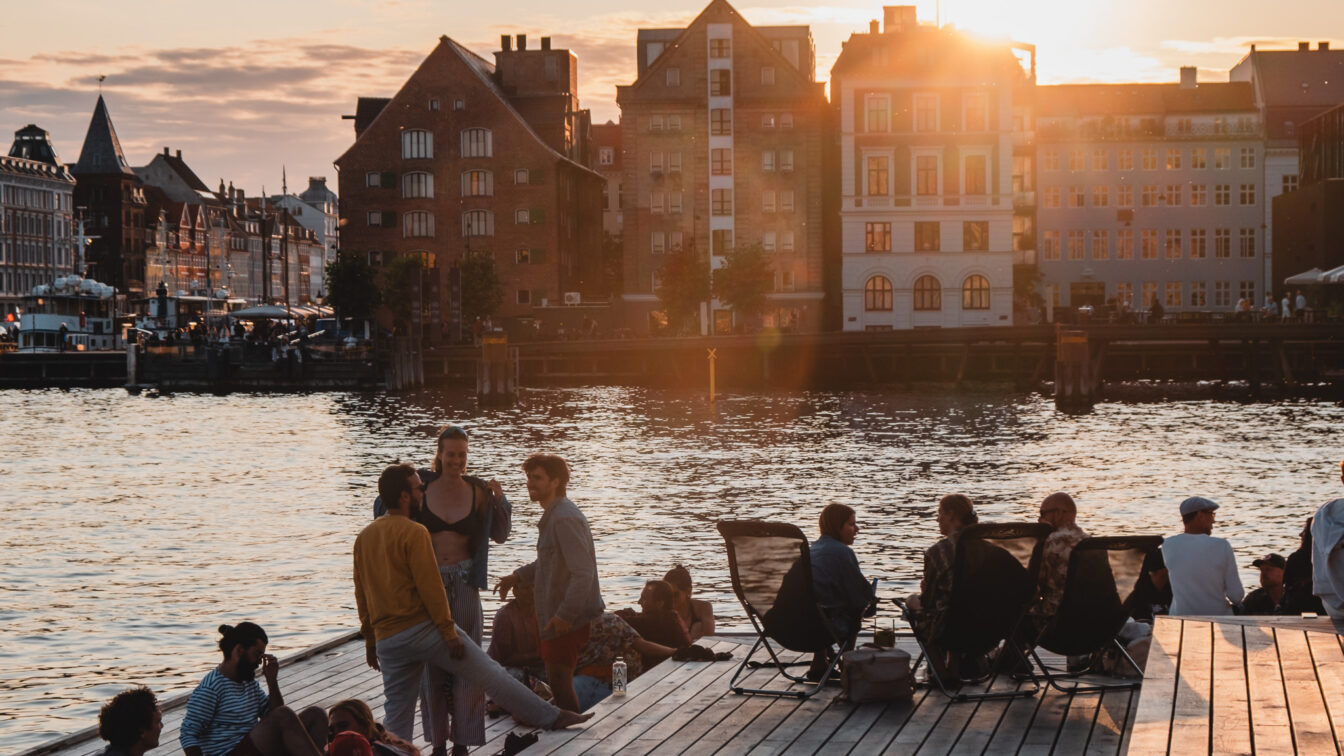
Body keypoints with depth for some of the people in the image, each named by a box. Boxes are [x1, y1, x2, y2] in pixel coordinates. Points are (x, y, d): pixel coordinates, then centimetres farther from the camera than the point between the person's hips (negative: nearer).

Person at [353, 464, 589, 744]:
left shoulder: (364, 537, 12)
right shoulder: (414, 533, -10)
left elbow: (361, 594, 16)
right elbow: (430, 586, -15)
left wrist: (370, 640, 22)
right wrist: (449, 632, -11)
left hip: (387, 641, 6)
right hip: (422, 626, -6)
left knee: (396, 714, 9)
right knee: (491, 673, 1)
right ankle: (551, 717, 6)